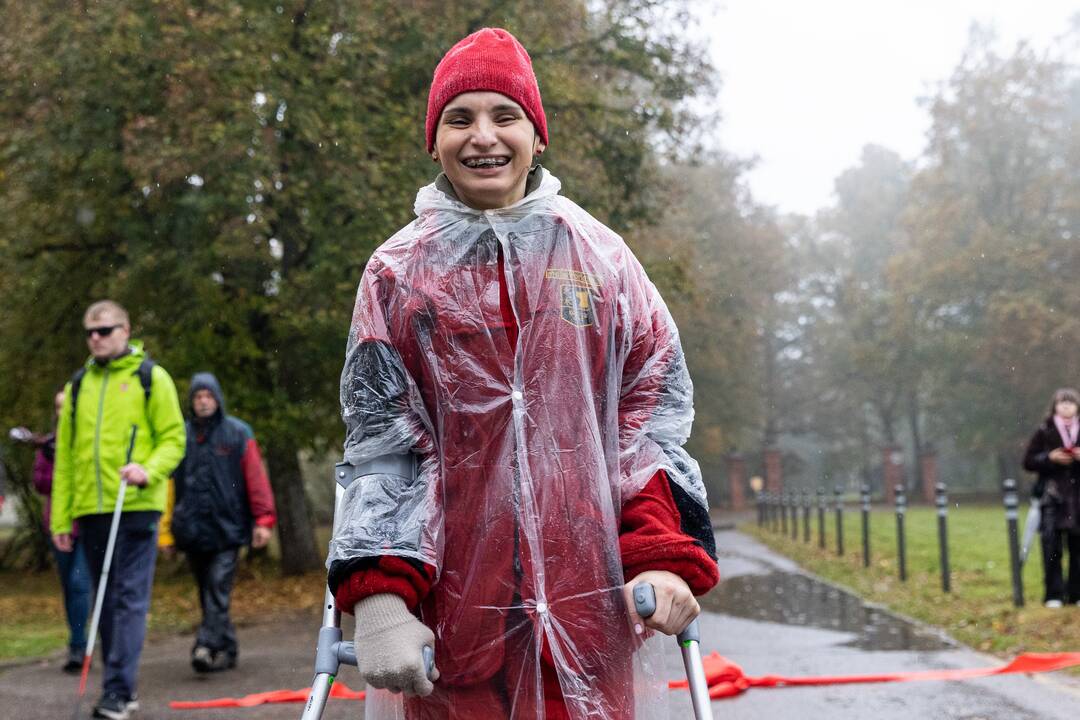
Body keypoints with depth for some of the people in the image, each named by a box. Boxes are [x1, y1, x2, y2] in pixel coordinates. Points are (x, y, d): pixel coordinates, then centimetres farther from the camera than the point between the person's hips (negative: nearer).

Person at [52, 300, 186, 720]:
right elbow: (65, 455, 16)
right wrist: (60, 518, 12)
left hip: (136, 506, -5)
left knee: (130, 599, -8)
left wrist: (149, 471, -20)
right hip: (90, 509, 5)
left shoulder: (151, 377, 2)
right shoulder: (78, 385, 15)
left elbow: (173, 439, 0)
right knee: (106, 601, 9)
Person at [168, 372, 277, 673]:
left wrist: (263, 519, -8)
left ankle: (207, 646, -17)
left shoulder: (238, 434, 3)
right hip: (192, 530, 3)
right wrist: (167, 529, 8)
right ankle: (226, 649, 18)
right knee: (207, 592, 9)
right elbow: (170, 484, 11)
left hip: (227, 527, -3)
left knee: (218, 589, -13)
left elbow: (256, 478, -1)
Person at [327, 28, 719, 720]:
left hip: (587, 600, 0)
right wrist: (378, 593, -10)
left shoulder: (600, 255, 7)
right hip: (452, 604, 0)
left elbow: (657, 404, 4)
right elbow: (378, 441, 1)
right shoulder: (398, 271, 6)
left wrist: (664, 556, -9)